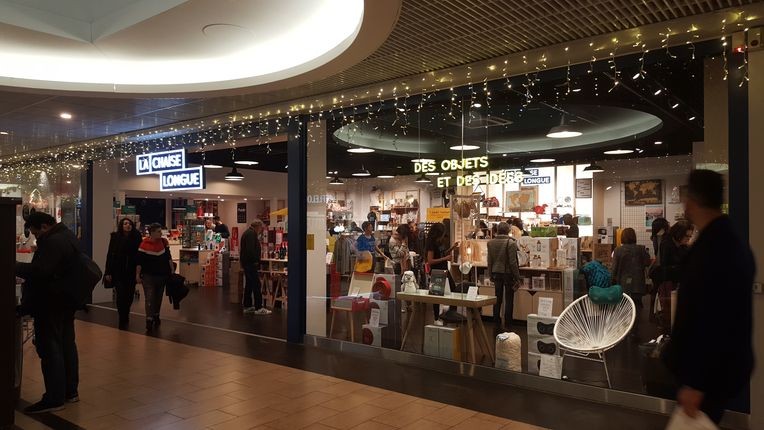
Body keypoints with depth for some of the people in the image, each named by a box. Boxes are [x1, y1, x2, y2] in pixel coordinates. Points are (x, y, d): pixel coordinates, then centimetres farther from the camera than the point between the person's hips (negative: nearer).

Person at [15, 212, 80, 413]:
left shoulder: (52, 242, -20)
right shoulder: (68, 236, 12)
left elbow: (39, 271, -29)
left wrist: (15, 267, -20)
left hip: (51, 305, -10)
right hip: (66, 302, 10)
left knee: (50, 349, -3)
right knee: (67, 345, 15)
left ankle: (54, 398, 3)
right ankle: (70, 391, 24)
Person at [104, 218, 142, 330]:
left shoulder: (136, 238, 0)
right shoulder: (115, 237, -1)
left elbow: (139, 254, -1)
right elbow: (110, 255, -1)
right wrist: (108, 272, -5)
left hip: (131, 272, 2)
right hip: (118, 272, -1)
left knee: (129, 295, 9)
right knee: (121, 295, -7)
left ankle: (125, 315, 34)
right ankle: (123, 320, 6)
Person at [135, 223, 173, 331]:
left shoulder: (164, 241, 1)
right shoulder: (144, 244, -11)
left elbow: (168, 257, 7)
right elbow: (139, 261, -8)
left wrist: (172, 269, 4)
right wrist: (137, 275, -9)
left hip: (162, 275, 4)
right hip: (148, 276, -4)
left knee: (158, 297, 15)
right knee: (149, 298, -7)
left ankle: (156, 317, 30)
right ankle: (149, 321, -7)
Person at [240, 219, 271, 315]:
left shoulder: (248, 233, 19)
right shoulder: (251, 234, -14)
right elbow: (250, 250, -25)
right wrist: (255, 260, -19)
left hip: (247, 263, 11)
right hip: (251, 264, -11)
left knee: (249, 285, 14)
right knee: (256, 285, -9)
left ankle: (247, 306, 19)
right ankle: (258, 308, -8)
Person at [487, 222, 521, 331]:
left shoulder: (490, 242, 0)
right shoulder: (511, 243, -15)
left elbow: (489, 261, 5)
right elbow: (513, 262, -15)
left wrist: (491, 275, 14)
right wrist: (517, 278, -7)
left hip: (496, 273, 5)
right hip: (508, 274, -4)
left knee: (497, 299, 12)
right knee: (509, 301, 5)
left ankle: (497, 323, 18)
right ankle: (507, 325, 9)